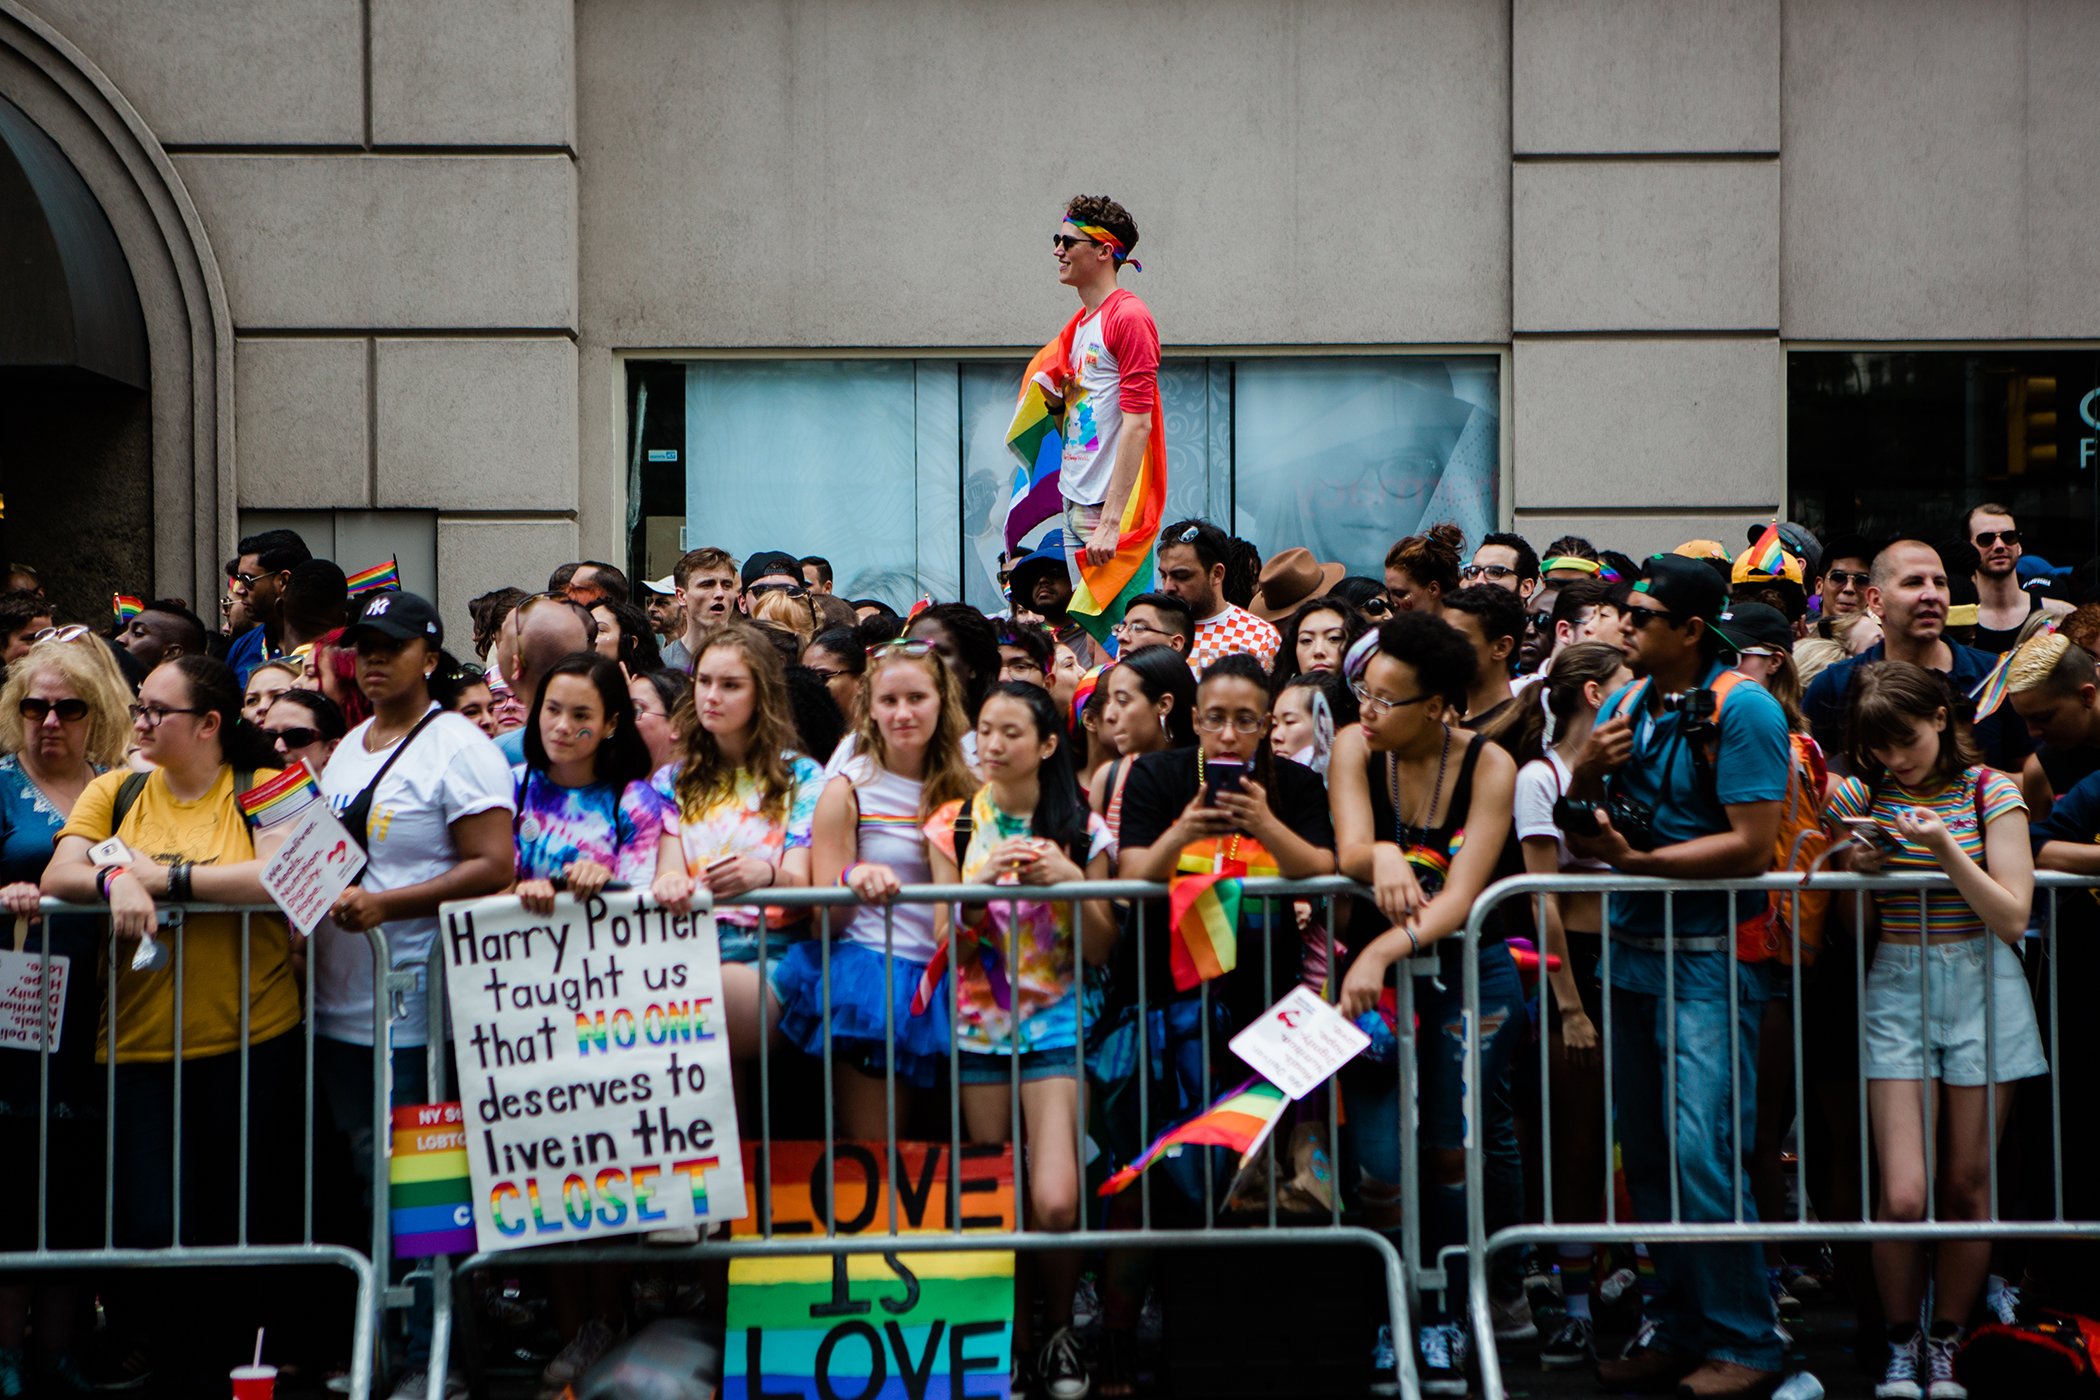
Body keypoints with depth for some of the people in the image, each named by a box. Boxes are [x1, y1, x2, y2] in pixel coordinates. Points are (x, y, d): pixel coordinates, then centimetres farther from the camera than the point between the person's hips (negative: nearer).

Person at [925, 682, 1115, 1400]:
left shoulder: (1080, 830, 3)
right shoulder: (955, 825, 5)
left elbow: (1100, 951, 2)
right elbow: (942, 941, 2)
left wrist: (1071, 881, -14)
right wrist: (980, 885, -15)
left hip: (1055, 1021, -1)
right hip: (978, 1022, 1)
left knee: (1056, 1203, -14)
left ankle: (1059, 1328, 10)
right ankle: (1014, 1340, 19)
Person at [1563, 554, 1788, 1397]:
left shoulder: (1741, 709, -11)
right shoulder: (1628, 700, 11)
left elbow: (1751, 846, -18)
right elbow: (1577, 820, 15)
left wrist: (1632, 859, -19)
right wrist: (1587, 767, -5)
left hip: (1711, 956, -8)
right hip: (1633, 949, 8)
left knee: (1702, 1152, -12)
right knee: (1647, 1155, 11)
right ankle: (1681, 1332, 22)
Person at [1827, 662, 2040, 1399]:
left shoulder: (1991, 792, -2)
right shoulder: (1861, 796, 4)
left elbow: (2012, 917, -8)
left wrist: (1948, 850, -19)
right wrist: (1856, 870, -10)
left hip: (1981, 988, -1)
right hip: (1896, 987, 1)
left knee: (1967, 1186, 4)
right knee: (1903, 1195, -8)